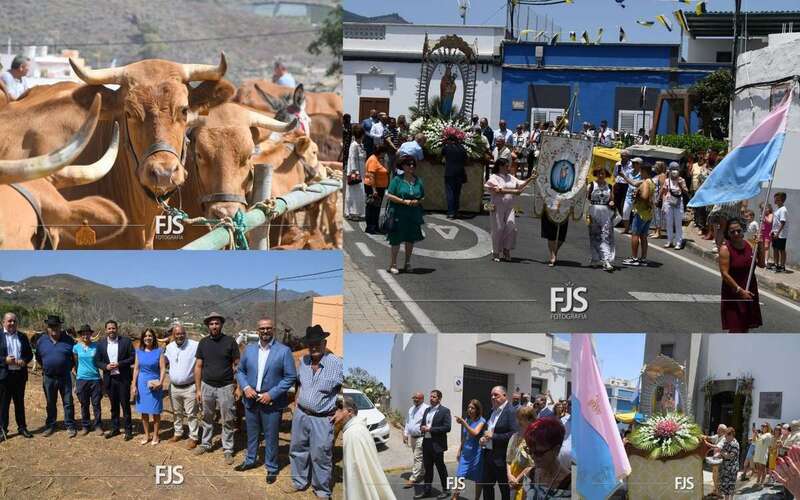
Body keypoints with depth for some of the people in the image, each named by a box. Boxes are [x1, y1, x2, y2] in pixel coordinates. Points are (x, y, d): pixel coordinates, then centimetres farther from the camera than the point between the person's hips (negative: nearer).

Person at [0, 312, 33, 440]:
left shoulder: (22, 336, 10)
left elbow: (30, 354, 12)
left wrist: (24, 361, -8)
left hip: (20, 375, 4)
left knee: (20, 402, 12)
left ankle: (22, 427, 20)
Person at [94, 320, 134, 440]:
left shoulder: (126, 341, -4)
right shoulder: (101, 344, 5)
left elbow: (133, 357, -6)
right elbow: (97, 361, 7)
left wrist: (119, 364, -17)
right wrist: (106, 366, -12)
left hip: (123, 378, -3)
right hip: (109, 379, 3)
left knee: (125, 404, 2)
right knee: (114, 405, 13)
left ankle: (128, 430, 11)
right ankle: (115, 428, 24)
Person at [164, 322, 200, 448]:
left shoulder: (195, 346, -15)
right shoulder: (169, 347, 5)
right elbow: (165, 361, 20)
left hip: (189, 387, -6)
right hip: (174, 387, 6)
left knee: (191, 414, 1)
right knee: (177, 412, 20)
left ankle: (194, 437, 11)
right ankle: (178, 433, 36)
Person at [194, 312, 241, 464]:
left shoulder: (230, 341, -5)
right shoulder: (203, 342, 2)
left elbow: (237, 365, -2)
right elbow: (198, 366, 6)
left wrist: (238, 387, -6)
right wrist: (198, 389, 4)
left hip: (226, 387, -2)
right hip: (207, 386, 3)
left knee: (228, 421, 2)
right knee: (207, 418, 15)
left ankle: (228, 450, 12)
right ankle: (206, 444, 31)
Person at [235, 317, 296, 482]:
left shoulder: (284, 351, -10)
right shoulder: (249, 349, 4)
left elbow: (291, 377, -10)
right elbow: (240, 371, 11)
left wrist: (271, 394, -15)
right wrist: (246, 387, -7)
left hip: (272, 402, -4)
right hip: (251, 399, 4)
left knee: (271, 436, 6)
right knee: (252, 433, 19)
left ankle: (271, 468, 21)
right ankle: (250, 460, 38)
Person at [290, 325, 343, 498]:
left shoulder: (336, 363, -17)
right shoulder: (303, 361, 3)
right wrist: (298, 398, 13)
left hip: (322, 419, -6)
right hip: (300, 414, 6)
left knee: (321, 456, 2)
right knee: (298, 450, 20)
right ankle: (299, 483, 39)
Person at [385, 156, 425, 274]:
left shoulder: (418, 181, 8)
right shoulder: (397, 179, -6)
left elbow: (423, 197, 15)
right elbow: (389, 195, -10)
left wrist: (418, 201, -8)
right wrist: (404, 201, -16)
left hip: (414, 215, 4)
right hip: (399, 214, -4)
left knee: (411, 239, 9)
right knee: (397, 239, -2)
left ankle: (407, 263, 22)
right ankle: (393, 264, 8)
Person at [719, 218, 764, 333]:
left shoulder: (749, 245, 3)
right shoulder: (725, 249, -14)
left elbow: (761, 264, 5)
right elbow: (724, 274, -18)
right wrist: (740, 290, -22)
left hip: (749, 292, 6)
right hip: (733, 293, -6)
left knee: (746, 326, 15)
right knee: (735, 328, -6)